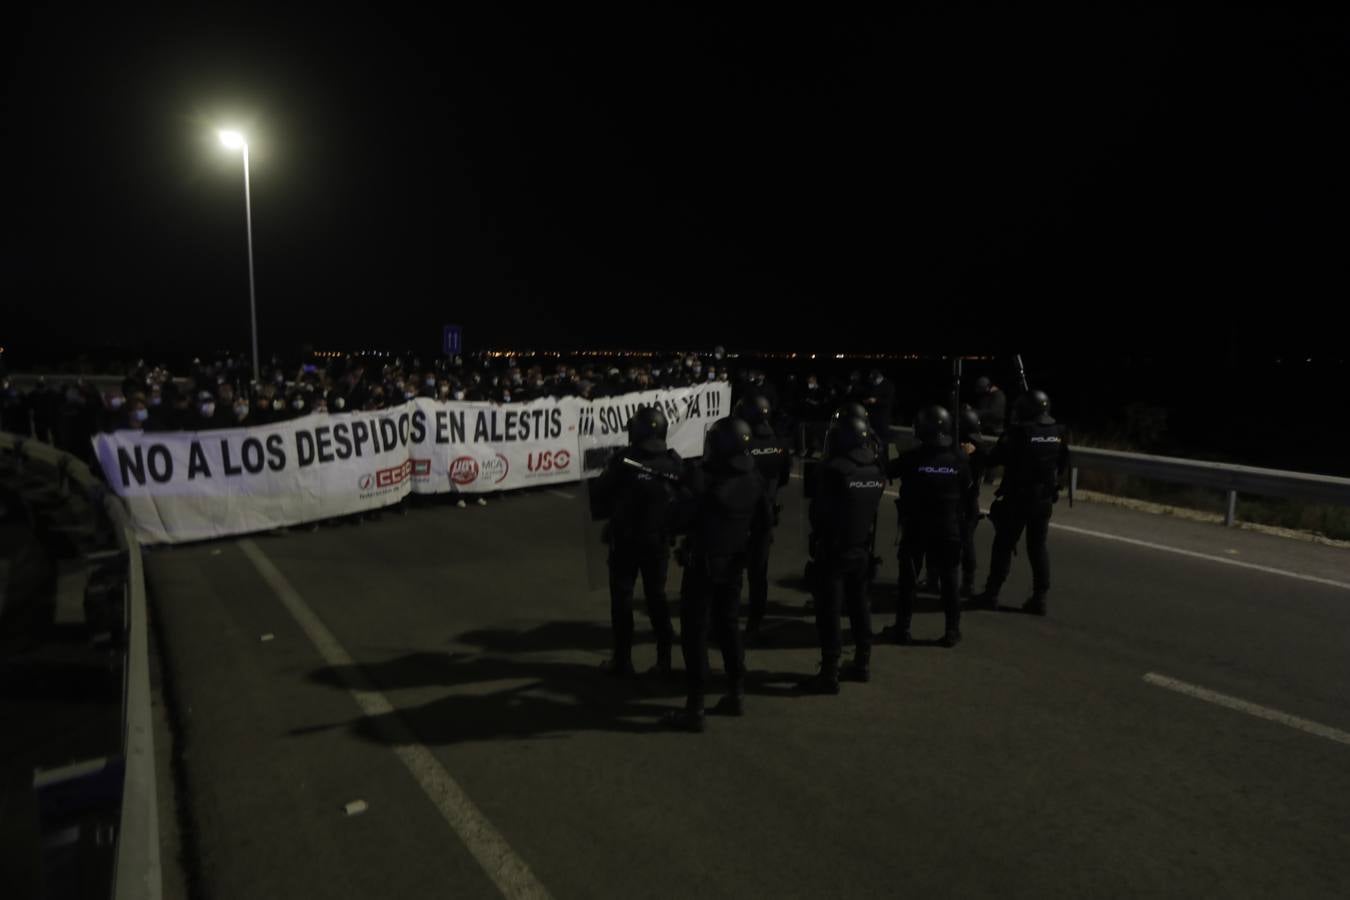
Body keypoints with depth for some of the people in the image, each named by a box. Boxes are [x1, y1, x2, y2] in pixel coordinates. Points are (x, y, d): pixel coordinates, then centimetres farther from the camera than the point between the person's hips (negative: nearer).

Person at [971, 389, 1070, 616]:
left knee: (1003, 545, 4)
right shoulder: (1059, 433, 2)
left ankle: (991, 594, 9)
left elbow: (994, 459, -13)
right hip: (1044, 500, 5)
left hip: (1017, 499, -5)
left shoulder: (1018, 432, -16)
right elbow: (1063, 466, 12)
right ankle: (1039, 598, 12)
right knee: (1038, 547, 12)